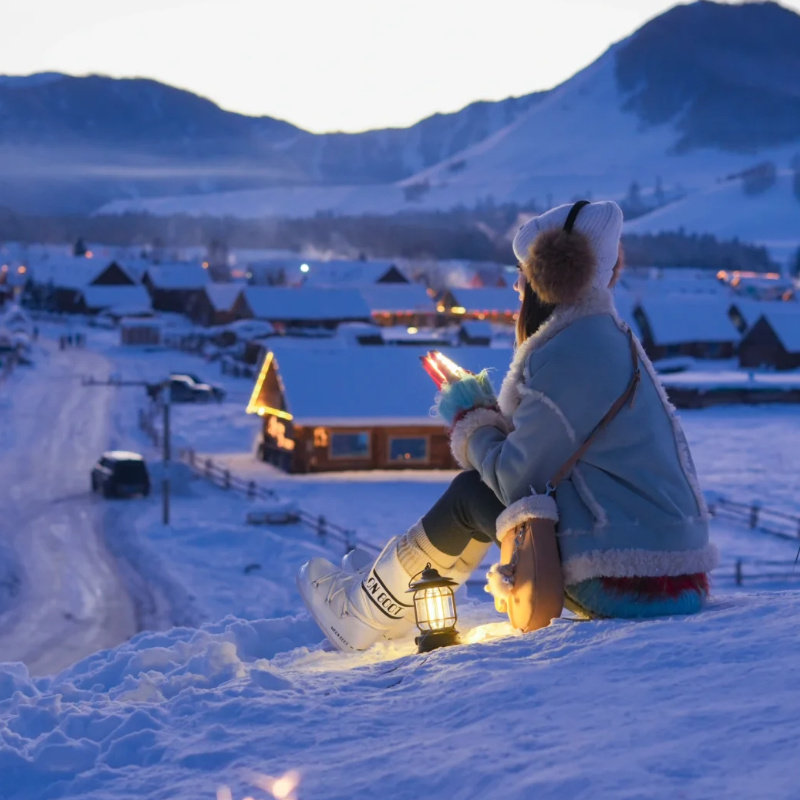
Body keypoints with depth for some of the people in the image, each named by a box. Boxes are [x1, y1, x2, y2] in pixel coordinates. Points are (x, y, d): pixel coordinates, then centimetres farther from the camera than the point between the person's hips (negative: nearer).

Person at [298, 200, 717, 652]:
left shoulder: (568, 356, -17)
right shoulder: (610, 337, 13)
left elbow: (515, 477, -13)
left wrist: (470, 422, 4)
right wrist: (489, 415, 10)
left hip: (630, 588, -9)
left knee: (470, 495, 5)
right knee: (486, 481, 20)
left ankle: (363, 612, 23)